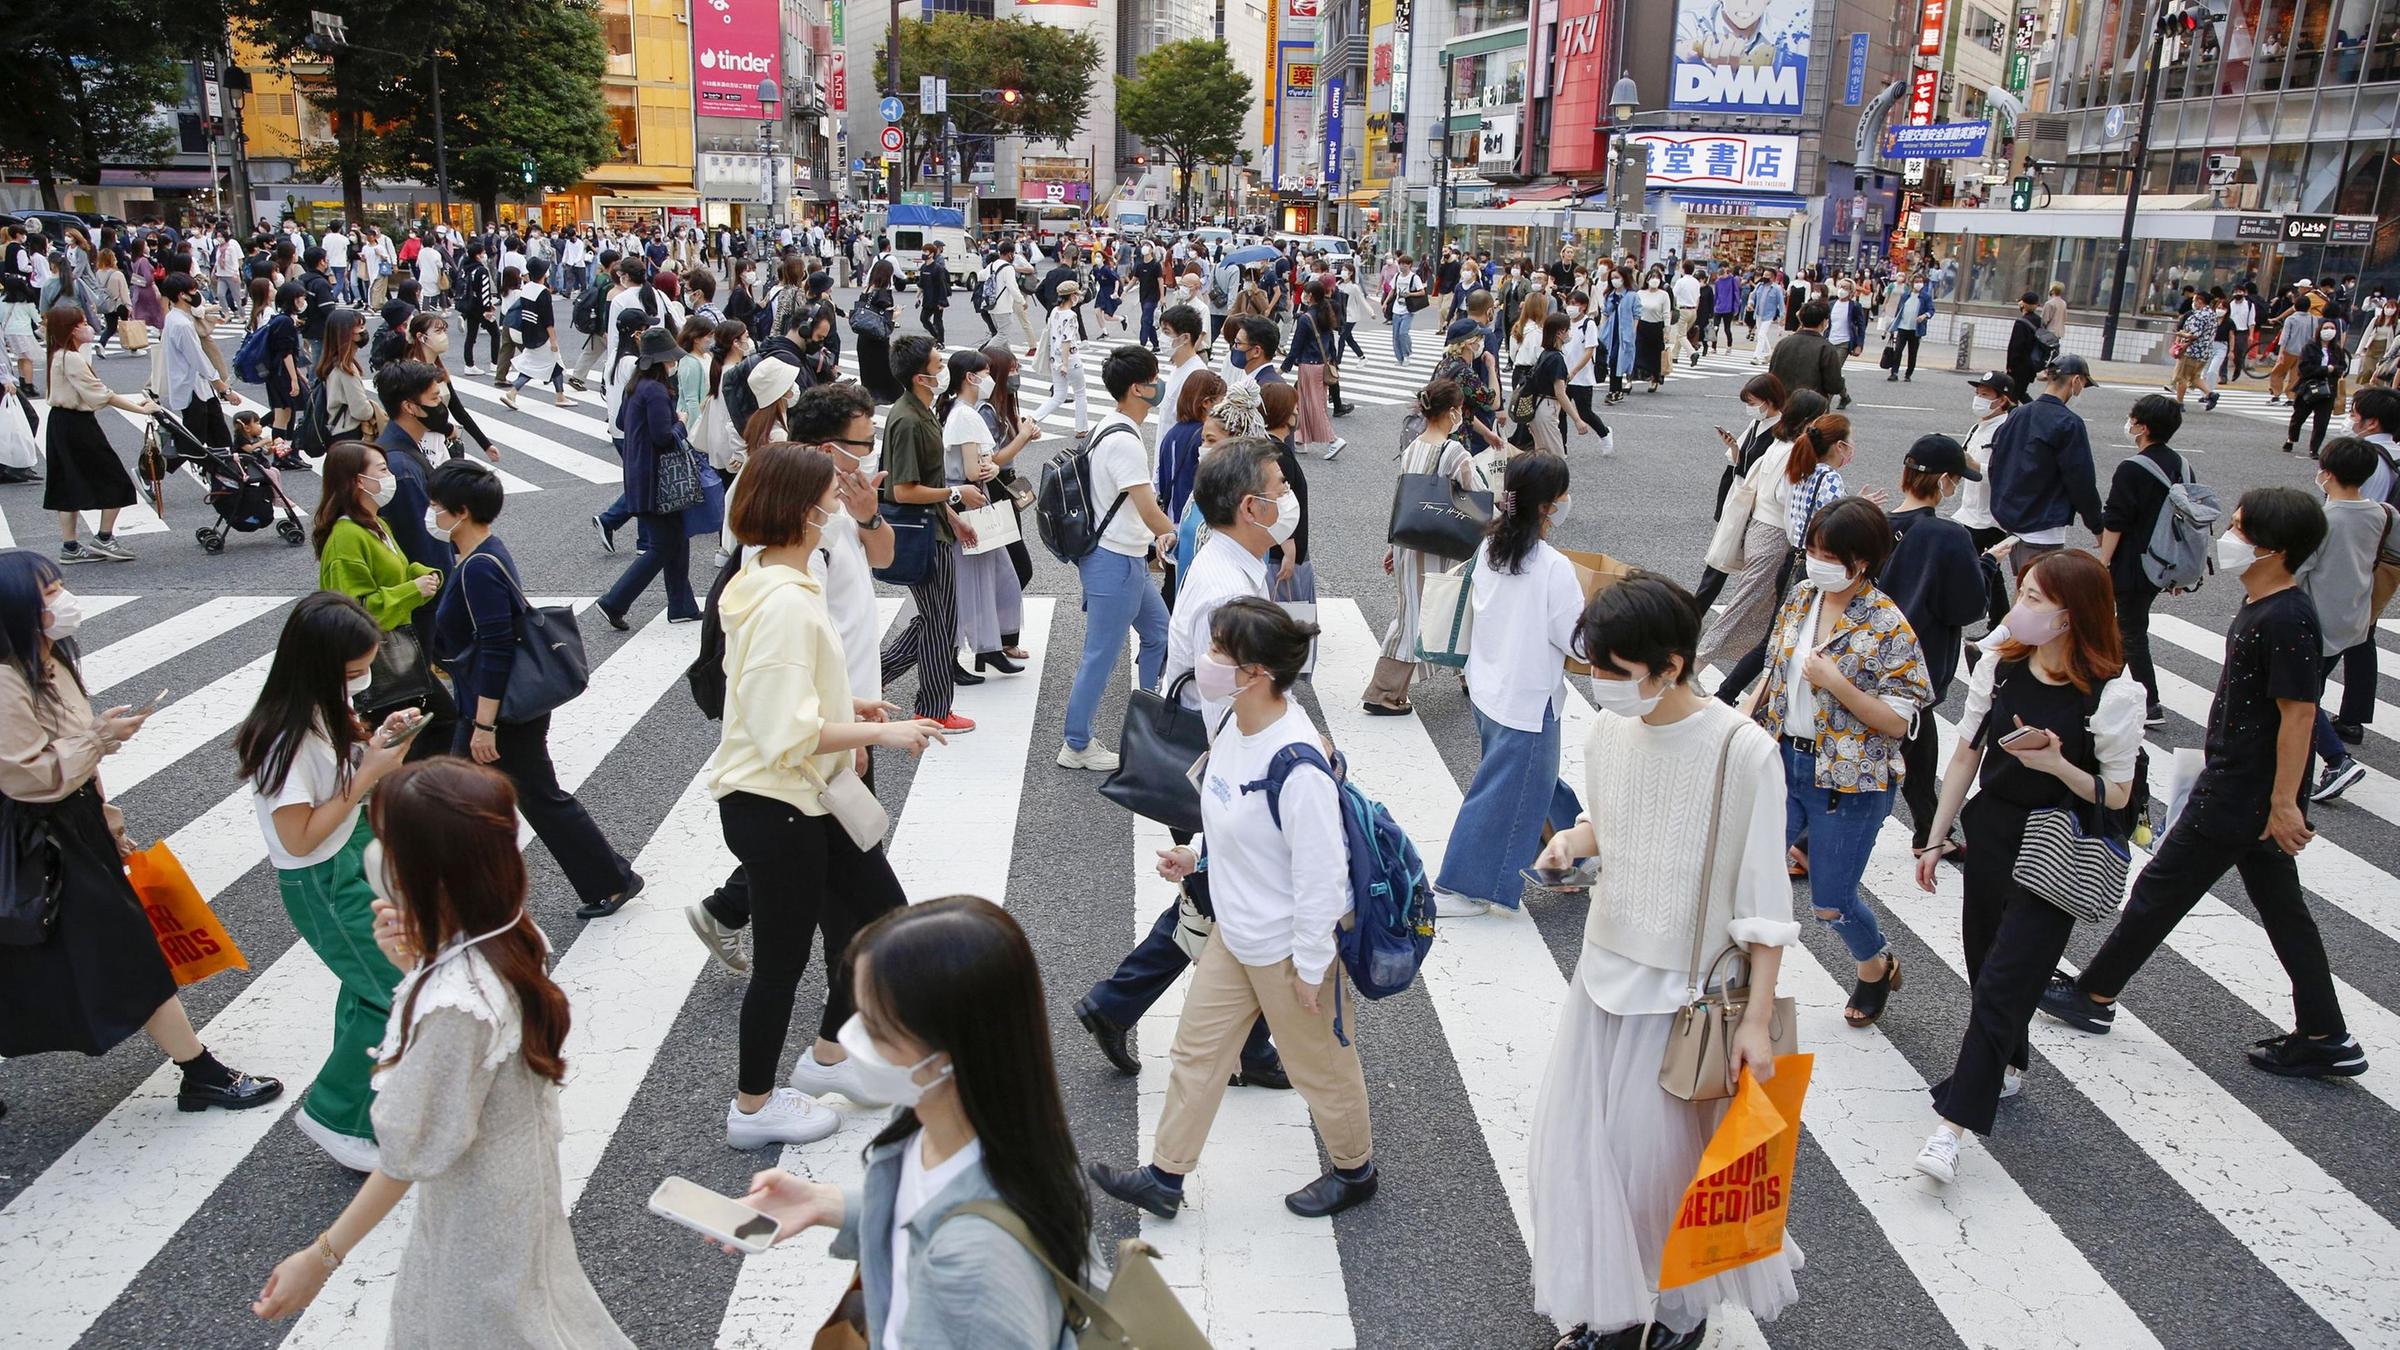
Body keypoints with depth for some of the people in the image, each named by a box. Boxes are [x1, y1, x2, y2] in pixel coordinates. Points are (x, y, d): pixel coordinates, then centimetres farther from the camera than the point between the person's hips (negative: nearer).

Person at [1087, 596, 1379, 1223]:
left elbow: (1321, 873, -26)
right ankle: (1164, 1178, 35)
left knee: (1319, 1065, 15)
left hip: (1289, 946, -8)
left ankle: (1355, 1171, 42)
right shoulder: (1234, 727, -5)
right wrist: (1197, 854, 5)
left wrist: (1311, 967, -19)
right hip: (1235, 932, 9)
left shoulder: (1298, 766, -33)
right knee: (1197, 1049, 18)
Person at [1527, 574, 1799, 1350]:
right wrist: (1573, 839, -8)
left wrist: (1757, 1019, -14)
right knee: (1579, 1138, 13)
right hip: (1605, 968, 6)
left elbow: (1763, 899, -16)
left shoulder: (1741, 752, -22)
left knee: (1667, 1155, 9)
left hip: (1683, 989, -6)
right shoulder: (1610, 730, -4)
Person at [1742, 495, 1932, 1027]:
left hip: (1849, 781, -5)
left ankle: (1876, 966, 39)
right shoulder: (1801, 596, 1)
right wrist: (1746, 714, -3)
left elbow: (1896, 723, -15)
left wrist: (1836, 683, -26)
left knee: (1830, 901, 8)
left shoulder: (1888, 627, -16)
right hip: (1783, 763, 5)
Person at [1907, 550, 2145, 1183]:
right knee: (1985, 964, 17)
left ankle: (1953, 1123, -4)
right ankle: (2007, 1067, 43)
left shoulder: (2114, 693, -15)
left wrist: (2058, 765, -27)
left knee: (2003, 981, -7)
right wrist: (1935, 840, 8)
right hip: (1990, 832, 5)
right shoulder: (2000, 666, -1)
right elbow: (1966, 756, 6)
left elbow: (2116, 794, -8)